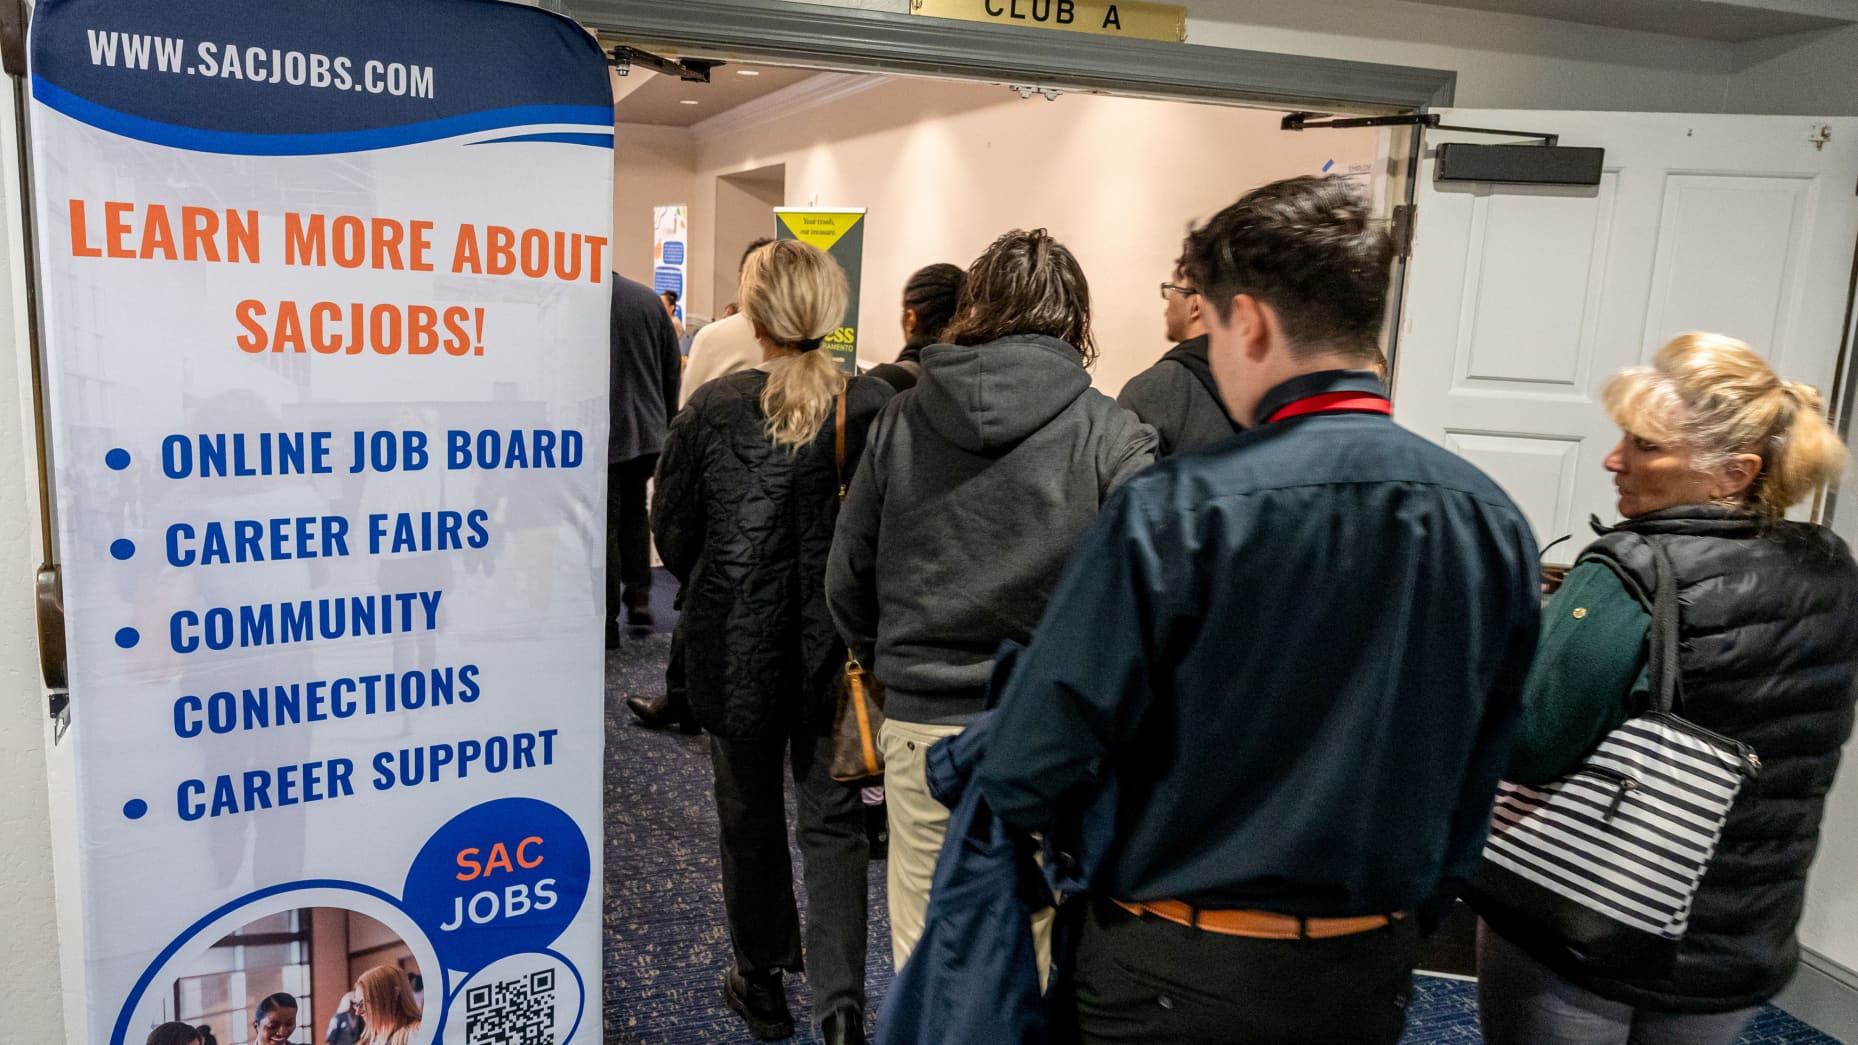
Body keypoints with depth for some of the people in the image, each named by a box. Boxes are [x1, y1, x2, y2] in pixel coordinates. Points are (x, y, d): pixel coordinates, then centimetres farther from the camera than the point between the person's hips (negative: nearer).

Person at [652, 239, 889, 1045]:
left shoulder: (712, 408, -10)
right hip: (841, 644, 0)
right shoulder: (877, 407, -11)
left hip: (735, 642, 0)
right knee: (833, 820, 12)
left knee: (749, 813, 17)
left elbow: (670, 529, -2)